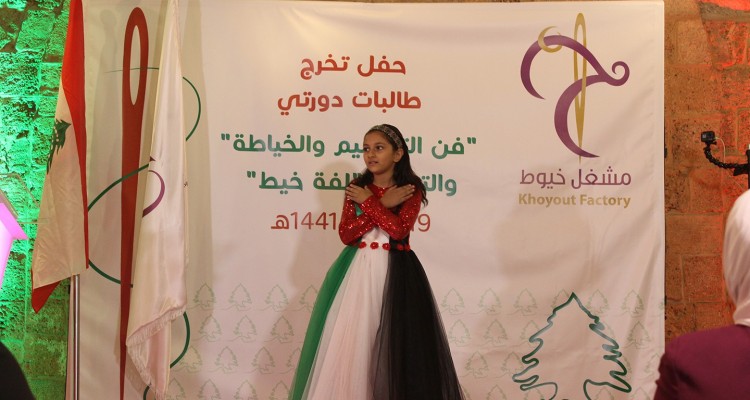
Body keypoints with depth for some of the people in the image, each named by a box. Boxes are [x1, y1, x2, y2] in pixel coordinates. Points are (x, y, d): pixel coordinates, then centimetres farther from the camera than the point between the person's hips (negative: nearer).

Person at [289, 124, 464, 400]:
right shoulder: (357, 189, 6)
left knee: (394, 344, -2)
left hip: (394, 273, -3)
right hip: (357, 272, 3)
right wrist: (383, 204, -10)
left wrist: (368, 202, -10)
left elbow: (399, 229, -18)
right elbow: (346, 234, -6)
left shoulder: (411, 190, -3)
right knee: (352, 342, 2)